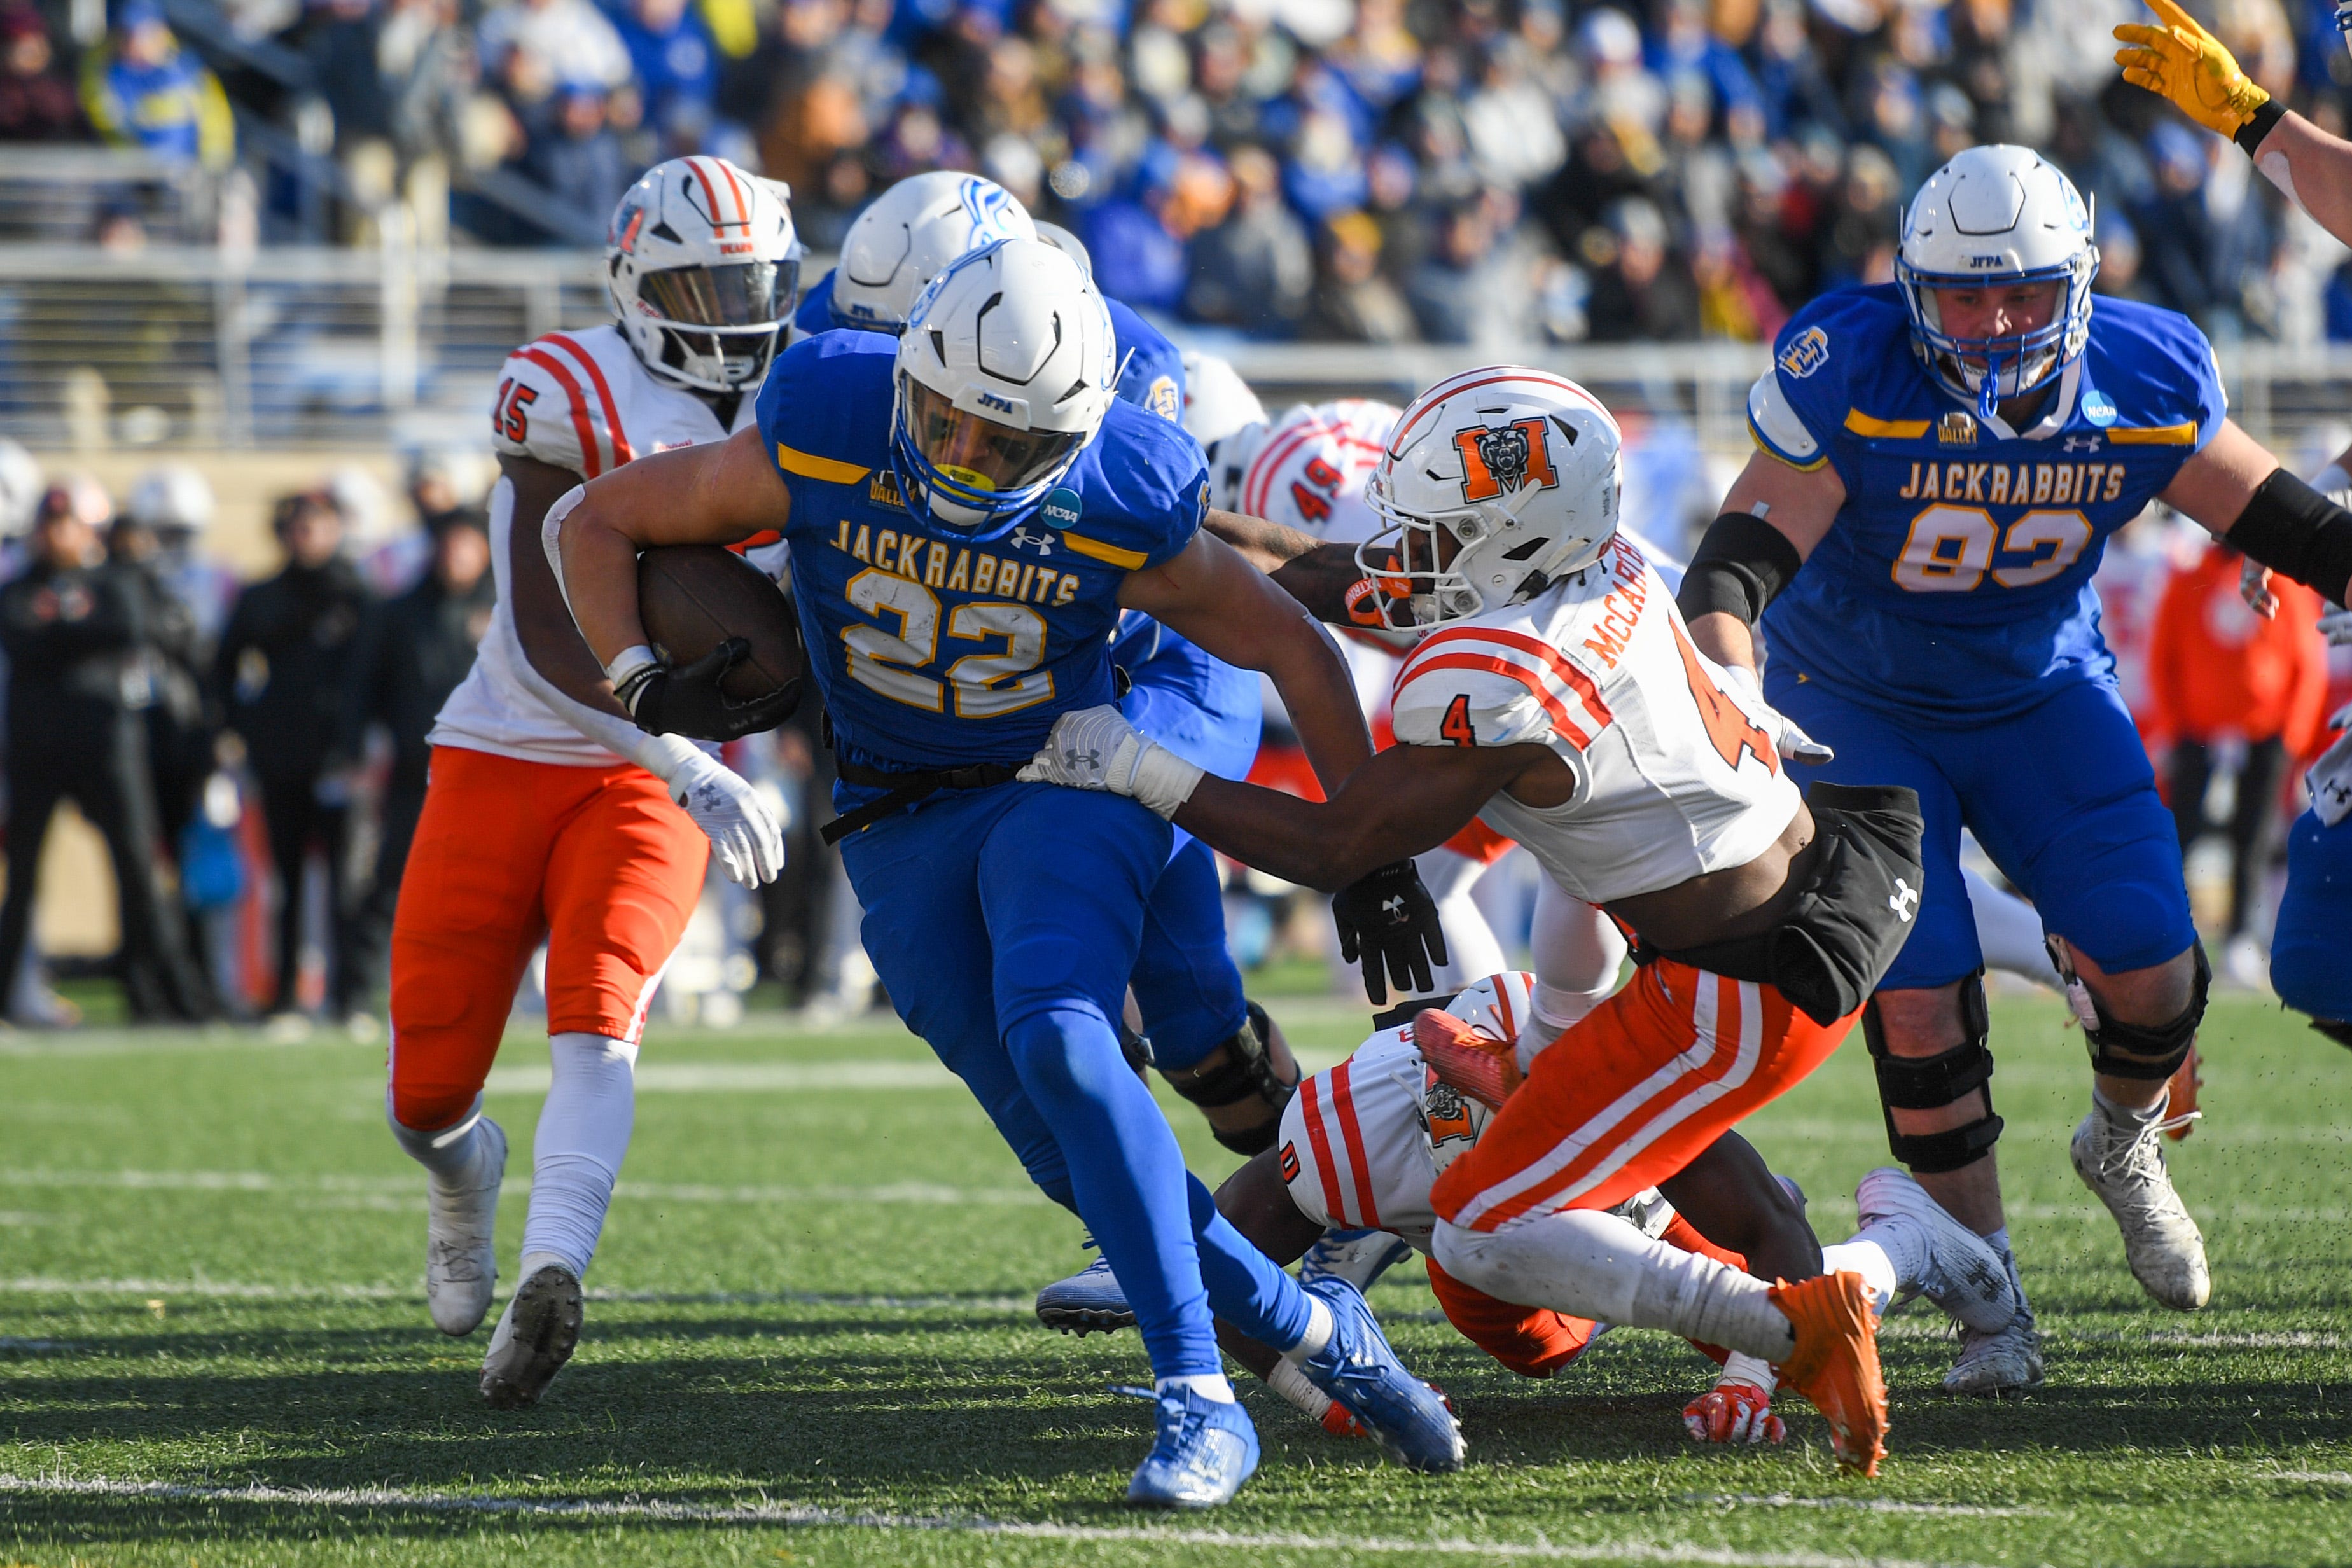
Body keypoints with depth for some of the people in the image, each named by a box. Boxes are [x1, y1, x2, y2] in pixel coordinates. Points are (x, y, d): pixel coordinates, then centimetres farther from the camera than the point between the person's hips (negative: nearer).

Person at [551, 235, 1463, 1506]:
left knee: (1058, 1039, -29)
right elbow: (593, 521, -5)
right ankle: (1313, 1333, 10)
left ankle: (1198, 1397, -26)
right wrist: (641, 684, -21)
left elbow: (1294, 652, -4)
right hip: (905, 821, 3)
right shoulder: (817, 438, -18)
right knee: (1074, 1150, -6)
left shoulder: (1123, 508, -20)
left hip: (1066, 783, -2)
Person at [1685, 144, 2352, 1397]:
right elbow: (1747, 550, -27)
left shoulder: (2145, 381, -15)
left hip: (2042, 694, 2)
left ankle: (2124, 1145, 25)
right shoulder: (1853, 374, -25)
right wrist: (1722, 668, -46)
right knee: (1918, 997, -14)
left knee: (2152, 971, -11)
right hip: (1859, 710, -2)